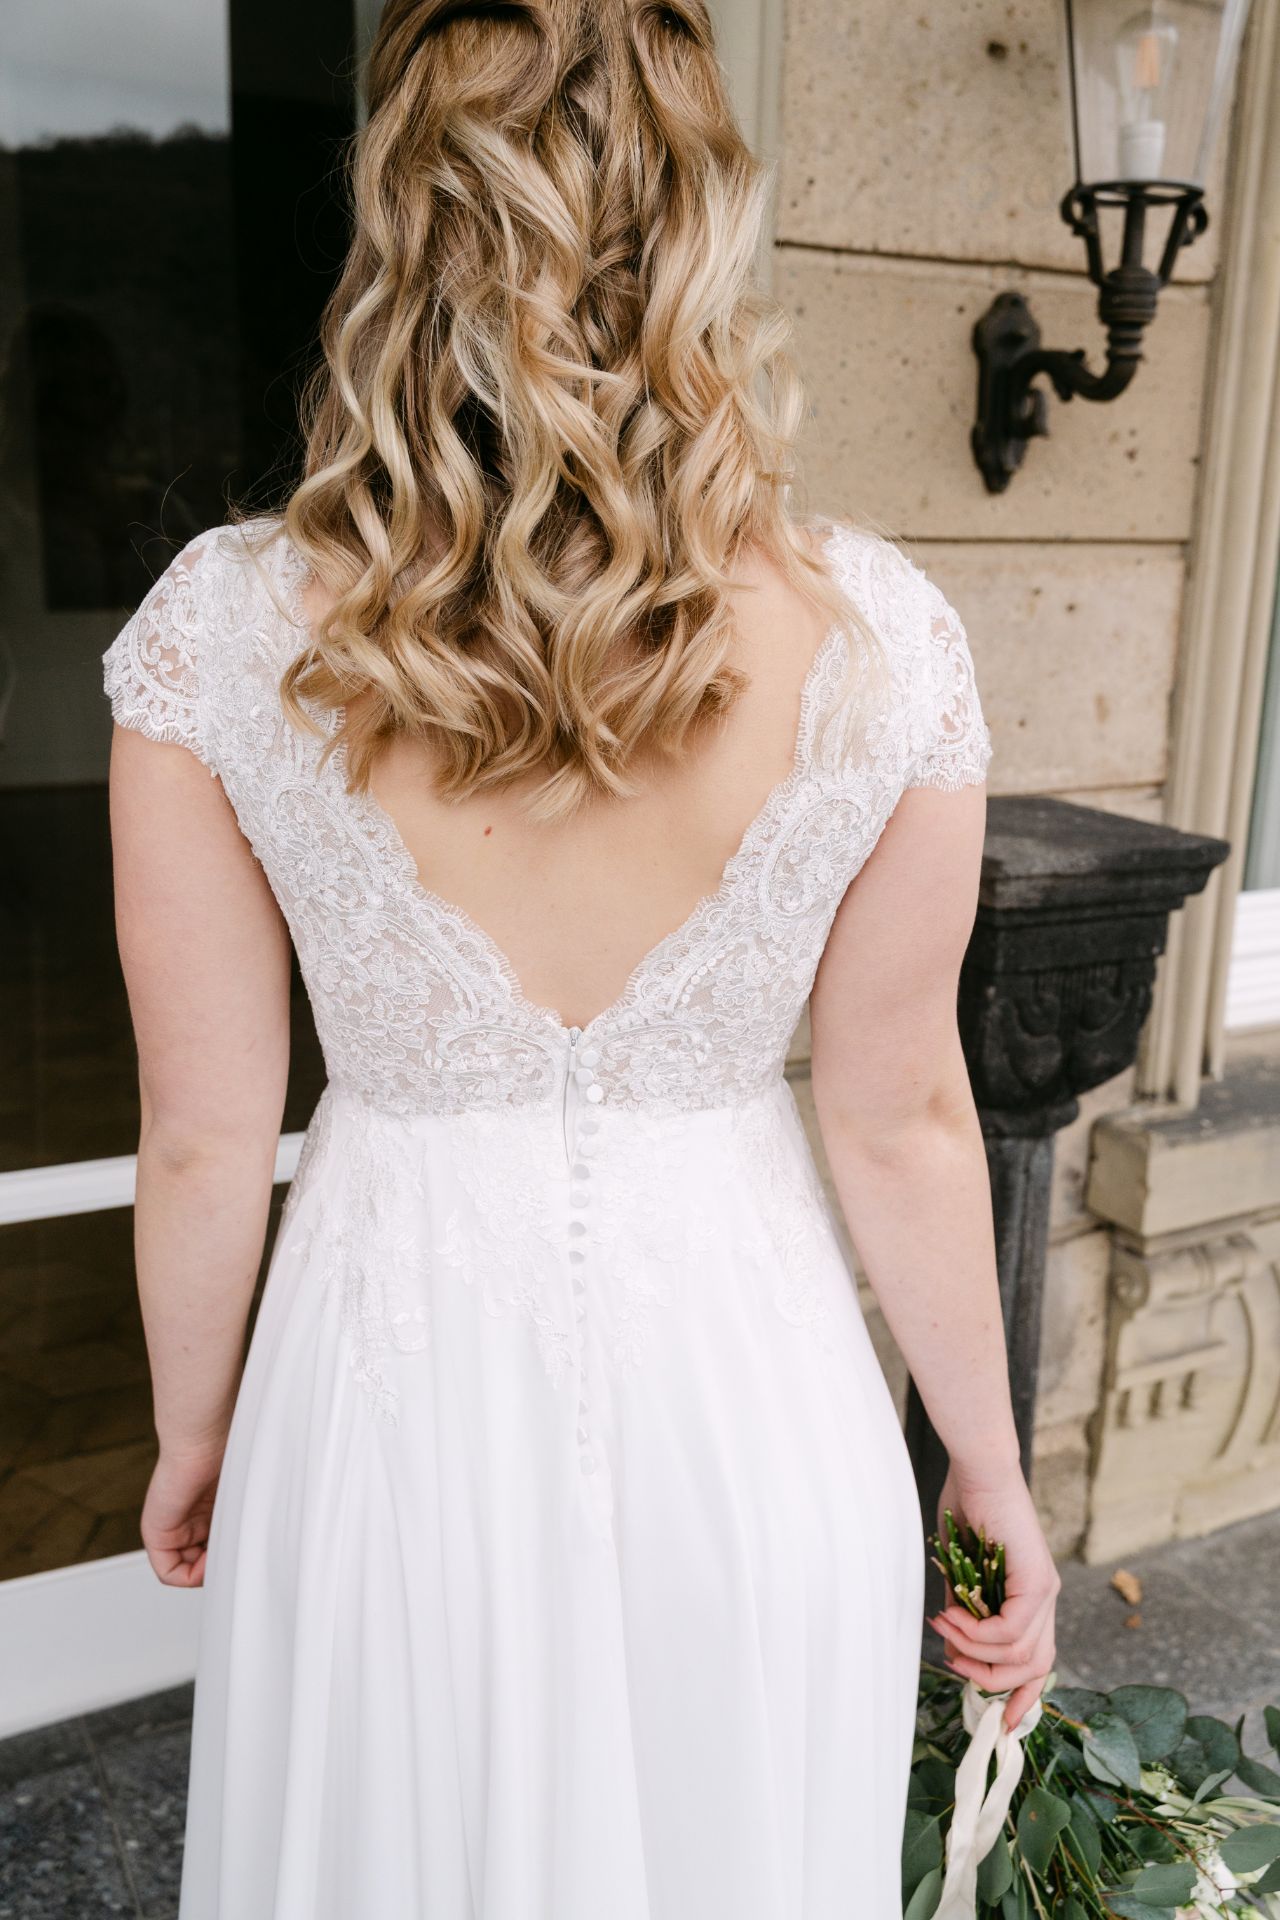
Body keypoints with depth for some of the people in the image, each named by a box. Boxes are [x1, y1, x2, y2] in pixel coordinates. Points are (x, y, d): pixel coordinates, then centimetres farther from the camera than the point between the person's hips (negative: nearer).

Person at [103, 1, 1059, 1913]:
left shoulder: (227, 629, -16)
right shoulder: (877, 635, -16)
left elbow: (204, 1136, -9)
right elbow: (900, 1121, -9)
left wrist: (191, 1432, 10)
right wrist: (992, 1464, 8)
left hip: (399, 1393, 0)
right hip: (754, 1409, 1)